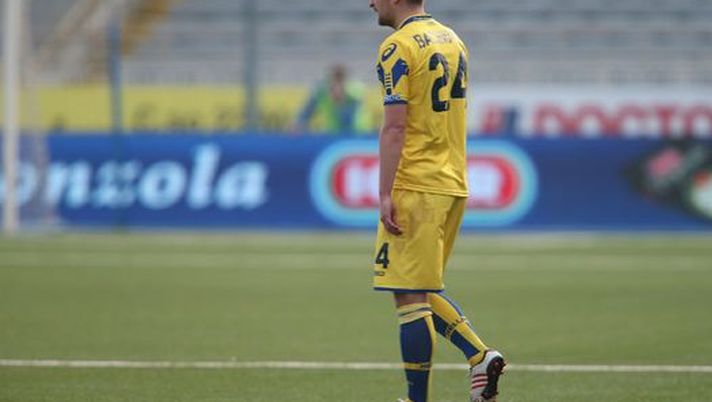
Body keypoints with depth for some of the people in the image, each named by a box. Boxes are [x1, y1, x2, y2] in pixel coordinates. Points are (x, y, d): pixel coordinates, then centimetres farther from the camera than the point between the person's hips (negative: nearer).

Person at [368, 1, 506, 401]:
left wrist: (385, 194, -17)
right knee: (424, 291, 19)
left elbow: (394, 127, -17)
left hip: (415, 188, -9)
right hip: (453, 186, 9)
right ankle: (481, 356, 4)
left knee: (410, 296, -4)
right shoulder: (453, 40, 15)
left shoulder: (398, 48, -11)